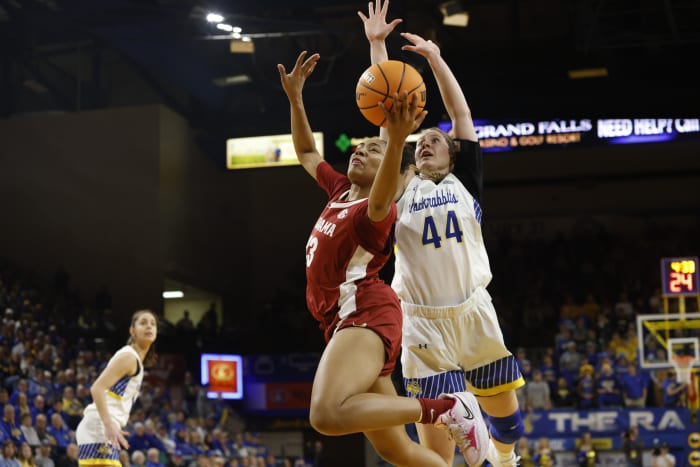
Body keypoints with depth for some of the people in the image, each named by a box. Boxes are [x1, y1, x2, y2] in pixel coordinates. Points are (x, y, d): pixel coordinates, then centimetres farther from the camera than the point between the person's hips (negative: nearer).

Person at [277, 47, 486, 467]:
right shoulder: (340, 189, 17)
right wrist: (295, 97, 22)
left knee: (328, 414, -35)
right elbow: (307, 153, 33)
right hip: (343, 320, 9)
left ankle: (446, 409, -23)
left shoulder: (379, 210, -7)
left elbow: (380, 202, -33)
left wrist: (397, 140, -49)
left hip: (365, 314, -9)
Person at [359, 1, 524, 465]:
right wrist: (377, 45, 10)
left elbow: (462, 114, 8)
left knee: (508, 420, 10)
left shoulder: (465, 182, 12)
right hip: (422, 322, -1)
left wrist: (435, 57, 4)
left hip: (474, 314, 1)